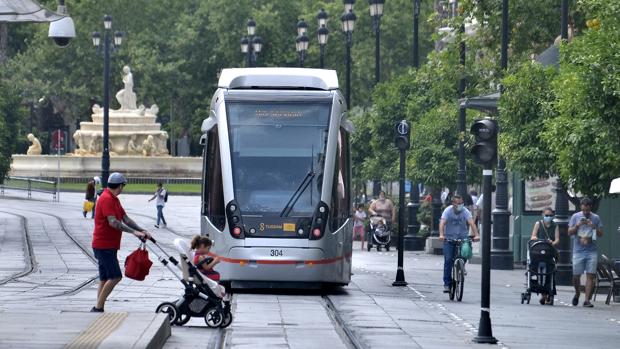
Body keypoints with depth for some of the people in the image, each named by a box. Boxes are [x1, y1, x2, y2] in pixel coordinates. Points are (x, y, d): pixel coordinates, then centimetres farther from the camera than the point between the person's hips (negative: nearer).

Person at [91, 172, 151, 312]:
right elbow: (113, 222, -25)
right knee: (115, 276, -15)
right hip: (104, 246, -11)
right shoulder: (107, 199, -16)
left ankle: (99, 308, 11)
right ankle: (98, 307, -13)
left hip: (109, 246, 11)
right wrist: (134, 232, -25)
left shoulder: (114, 199, 16)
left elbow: (125, 218, 15)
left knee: (105, 279, 10)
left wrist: (142, 231, 3)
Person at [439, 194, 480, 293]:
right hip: (449, 238, -1)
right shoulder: (448, 211, -9)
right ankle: (447, 283, -5)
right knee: (448, 260, -10)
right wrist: (441, 235, -40)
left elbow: (471, 223, -20)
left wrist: (476, 235, -37)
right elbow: (442, 223, -22)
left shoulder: (465, 211, -7)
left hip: (462, 238, 1)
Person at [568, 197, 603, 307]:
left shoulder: (596, 218, 7)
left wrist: (594, 227, -12)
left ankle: (587, 300, -7)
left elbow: (600, 234, 7)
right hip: (578, 251, 0)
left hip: (591, 252, 0)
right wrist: (577, 226, -13)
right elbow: (569, 232, 5)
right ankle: (577, 293, 30)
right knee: (576, 276, 2)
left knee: (590, 275, -8)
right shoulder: (575, 217, 6)